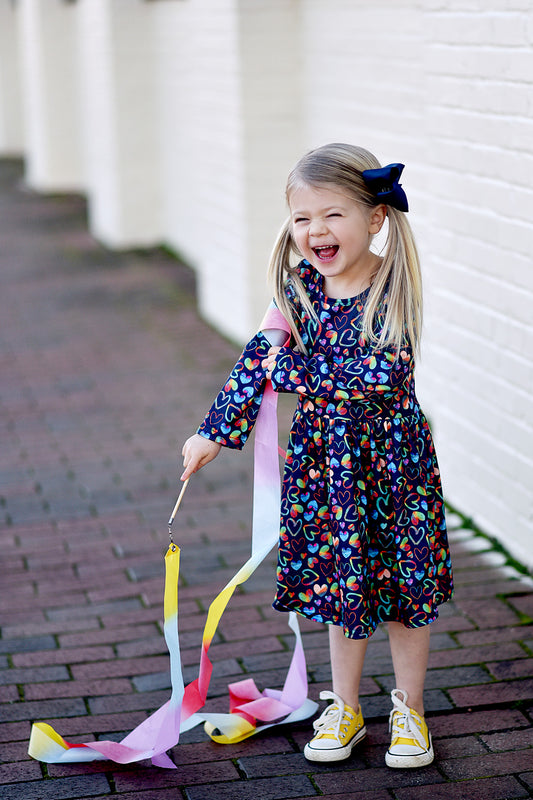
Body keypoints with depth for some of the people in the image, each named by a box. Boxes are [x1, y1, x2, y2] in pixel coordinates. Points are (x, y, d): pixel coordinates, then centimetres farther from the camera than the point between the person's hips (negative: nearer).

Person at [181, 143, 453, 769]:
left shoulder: (394, 288, -18)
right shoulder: (297, 287, -5)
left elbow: (382, 374, -27)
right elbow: (259, 360, 2)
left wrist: (292, 370, -24)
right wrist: (215, 432, 0)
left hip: (391, 457, -3)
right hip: (322, 455, 3)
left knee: (403, 583, 8)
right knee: (342, 582, 15)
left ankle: (409, 708, 27)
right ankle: (344, 708, 31)